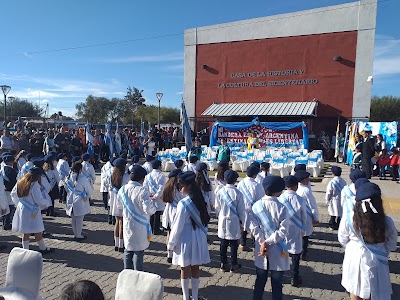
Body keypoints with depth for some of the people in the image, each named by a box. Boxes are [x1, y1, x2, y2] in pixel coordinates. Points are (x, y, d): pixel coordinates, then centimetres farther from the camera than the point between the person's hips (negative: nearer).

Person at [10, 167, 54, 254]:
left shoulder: (20, 182, 4)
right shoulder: (34, 184, -19)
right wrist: (46, 204, 0)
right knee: (38, 232, 6)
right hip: (32, 211, -7)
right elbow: (39, 200, -18)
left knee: (26, 232, 14)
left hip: (21, 209, 7)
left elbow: (13, 194, 16)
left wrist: (18, 203, 24)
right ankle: (43, 249, 19)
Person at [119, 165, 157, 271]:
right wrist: (152, 202, -6)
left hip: (127, 225, 6)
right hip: (140, 227, -5)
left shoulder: (123, 189, -2)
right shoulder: (142, 191, -22)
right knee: (138, 252, 8)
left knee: (128, 250, 19)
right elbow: (148, 209, -25)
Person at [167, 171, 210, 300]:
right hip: (198, 238, 6)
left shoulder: (183, 204, -21)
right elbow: (203, 220, 6)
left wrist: (171, 244, -5)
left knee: (185, 269, 9)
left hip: (185, 240, -6)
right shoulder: (199, 201, -1)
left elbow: (177, 226, -16)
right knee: (195, 268, 15)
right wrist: (202, 234, 17)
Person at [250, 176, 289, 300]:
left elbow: (254, 227, -10)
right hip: (277, 252, -3)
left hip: (261, 249, 3)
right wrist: (268, 242, -16)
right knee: (276, 283, 12)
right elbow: (283, 231, -19)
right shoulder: (281, 208, -15)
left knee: (260, 281, 18)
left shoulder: (256, 205, -6)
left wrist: (263, 242, -11)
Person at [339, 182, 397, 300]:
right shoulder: (386, 222, -20)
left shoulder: (348, 218, -21)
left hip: (354, 260, 0)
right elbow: (391, 246, -3)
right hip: (375, 263, 0)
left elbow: (342, 240, -5)